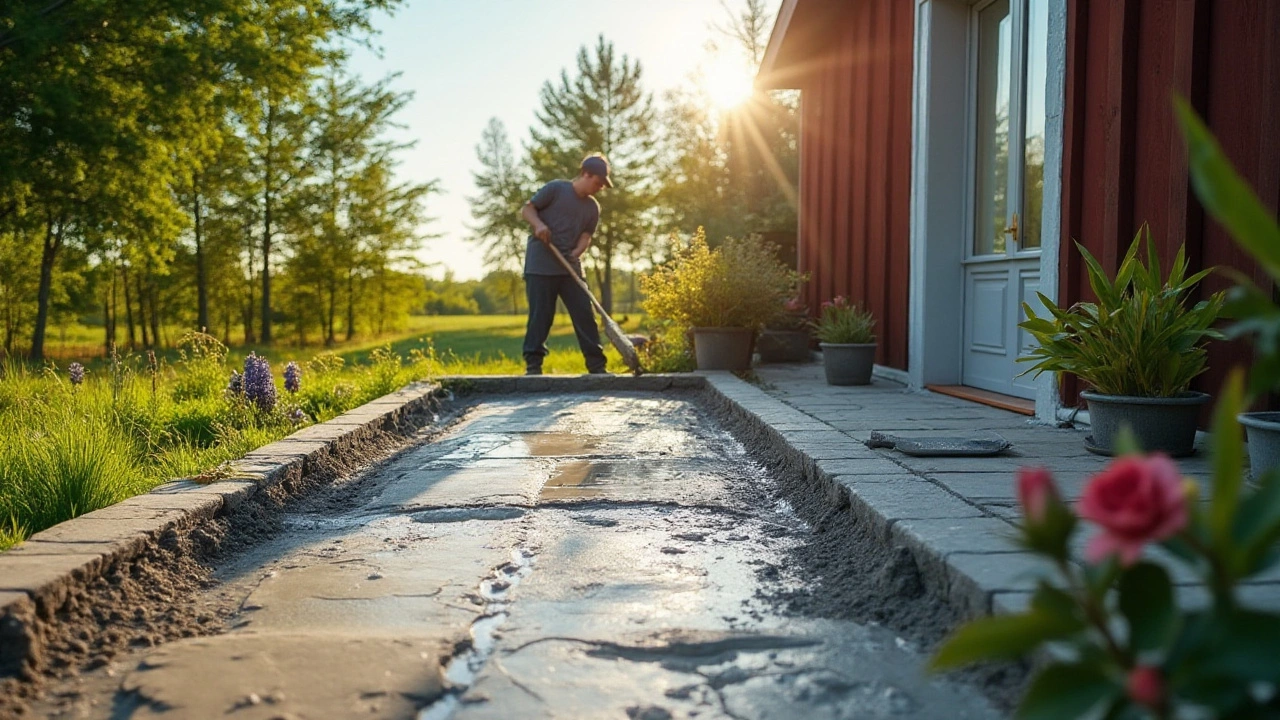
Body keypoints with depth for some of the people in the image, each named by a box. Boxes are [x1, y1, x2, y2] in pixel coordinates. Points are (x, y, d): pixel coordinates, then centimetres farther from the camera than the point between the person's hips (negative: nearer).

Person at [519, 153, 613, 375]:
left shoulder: (593, 208, 10)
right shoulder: (555, 189, -4)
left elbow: (586, 236, 5)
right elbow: (527, 209, -2)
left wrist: (576, 253, -16)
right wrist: (538, 224, -22)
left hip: (570, 267, 5)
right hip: (541, 265, -5)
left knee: (584, 313, 0)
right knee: (540, 315, -5)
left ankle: (596, 365, 5)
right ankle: (533, 363, 5)